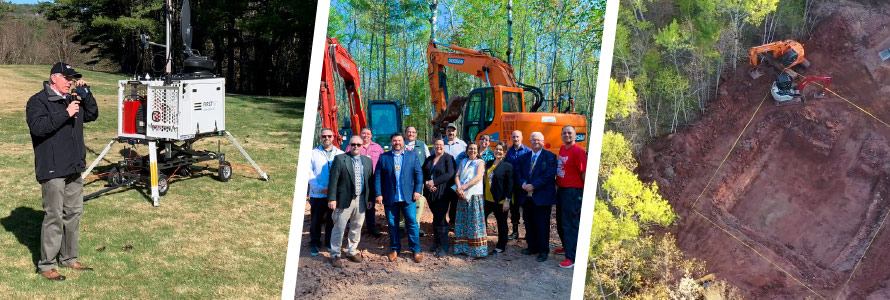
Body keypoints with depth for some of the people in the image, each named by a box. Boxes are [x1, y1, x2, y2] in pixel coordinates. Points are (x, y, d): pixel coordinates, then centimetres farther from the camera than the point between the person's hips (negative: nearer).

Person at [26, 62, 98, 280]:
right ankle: (46, 265, 2)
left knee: (74, 213, 13)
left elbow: (92, 115, 14)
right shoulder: (38, 101, -8)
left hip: (74, 168, 8)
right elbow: (38, 127, -21)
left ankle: (69, 258, 25)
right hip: (52, 170, -8)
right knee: (55, 216, -7)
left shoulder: (72, 99, 16)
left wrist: (85, 92, 3)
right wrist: (65, 114, -24)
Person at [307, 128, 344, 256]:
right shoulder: (313, 153, -1)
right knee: (316, 220, 8)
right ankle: (314, 244, 22)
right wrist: (320, 188, -13)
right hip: (317, 194, -1)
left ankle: (330, 243, 26)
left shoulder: (340, 154, 3)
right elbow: (309, 174, -4)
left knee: (332, 220, 10)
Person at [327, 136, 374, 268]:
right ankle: (335, 255, 12)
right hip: (344, 199, -4)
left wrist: (370, 198, 9)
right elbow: (333, 180, -8)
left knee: (356, 228, 14)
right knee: (339, 228, 0)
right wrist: (332, 198, -13)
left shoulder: (367, 161, 9)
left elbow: (370, 180, 12)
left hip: (361, 200, 5)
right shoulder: (340, 159, -5)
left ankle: (352, 251, 30)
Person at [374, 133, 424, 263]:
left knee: (412, 223, -1)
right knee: (392, 224, 8)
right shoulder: (383, 157, 6)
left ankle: (416, 250, 9)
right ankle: (395, 249, 23)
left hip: (408, 197, -1)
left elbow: (419, 174, 5)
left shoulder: (412, 156, 8)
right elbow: (377, 177, 3)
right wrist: (378, 194, -5)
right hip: (390, 198, 1)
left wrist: (417, 190, -5)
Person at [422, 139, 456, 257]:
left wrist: (434, 182, -18)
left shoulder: (448, 158, -4)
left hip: (443, 193, -5)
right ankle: (436, 242, 23)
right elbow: (422, 173, 10)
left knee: (440, 217, -8)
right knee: (436, 216, 12)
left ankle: (444, 245, 1)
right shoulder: (429, 159, 14)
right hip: (431, 193, 5)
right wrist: (427, 183, -11)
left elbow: (450, 174, -16)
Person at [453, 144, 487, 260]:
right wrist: (459, 188, -13)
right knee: (462, 221, 6)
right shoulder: (463, 162, 16)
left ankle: (475, 251, -2)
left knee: (474, 222, -5)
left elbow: (478, 177, -10)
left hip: (475, 195, -4)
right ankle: (463, 247, 14)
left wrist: (464, 187, -15)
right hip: (462, 195, 5)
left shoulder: (480, 162, 3)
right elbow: (457, 176, 6)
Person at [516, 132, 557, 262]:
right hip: (527, 197, 5)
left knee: (542, 225, -2)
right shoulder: (524, 157, 16)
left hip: (542, 197, -5)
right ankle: (532, 247, 25)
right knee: (529, 223, 11)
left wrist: (533, 186, -17)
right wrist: (523, 184, -10)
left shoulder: (550, 157, -1)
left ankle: (543, 251, 7)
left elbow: (549, 175, -12)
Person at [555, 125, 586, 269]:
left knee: (570, 225, -7)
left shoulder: (578, 151, -15)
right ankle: (567, 247, 38)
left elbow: (584, 173, -16)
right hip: (561, 190, 9)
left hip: (573, 192, -9)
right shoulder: (562, 149, 12)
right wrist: (558, 185, 13)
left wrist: (586, 193, -16)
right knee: (561, 222, 20)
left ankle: (572, 258, -3)